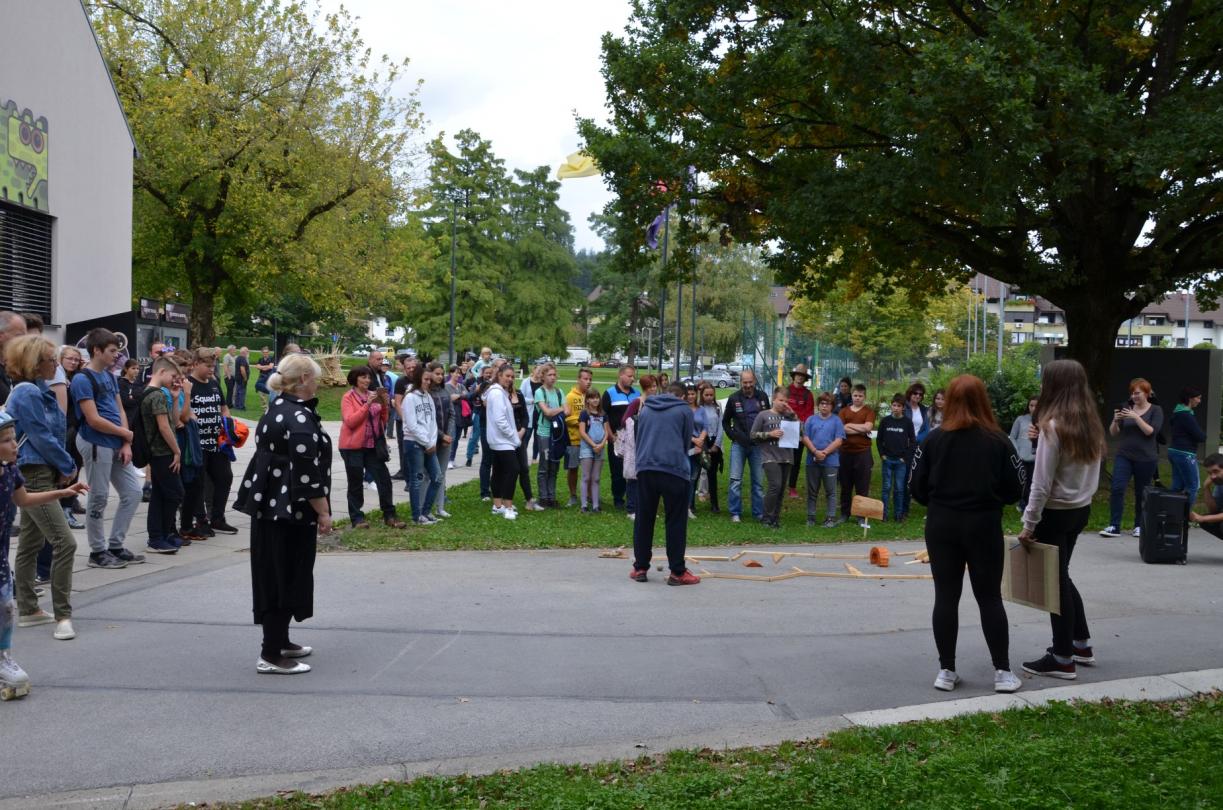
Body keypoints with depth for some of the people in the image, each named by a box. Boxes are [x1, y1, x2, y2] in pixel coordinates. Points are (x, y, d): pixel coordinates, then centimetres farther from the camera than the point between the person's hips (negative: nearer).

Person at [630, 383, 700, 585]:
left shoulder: (646, 409, 20)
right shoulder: (684, 410, 9)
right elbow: (687, 441, 13)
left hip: (645, 468, 3)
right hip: (674, 469, -3)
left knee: (643, 520, 11)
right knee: (676, 522, 2)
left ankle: (640, 568, 13)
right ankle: (677, 572, 3)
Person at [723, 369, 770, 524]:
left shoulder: (763, 397, 3)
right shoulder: (734, 399, -1)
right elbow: (725, 421, 10)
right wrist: (733, 436, -1)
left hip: (758, 445, 1)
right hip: (739, 445, -1)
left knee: (759, 481, 7)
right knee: (735, 479, -4)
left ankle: (759, 513, 15)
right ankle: (735, 513, 3)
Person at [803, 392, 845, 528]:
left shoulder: (836, 420, 2)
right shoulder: (811, 419, 8)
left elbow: (839, 440, -5)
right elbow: (805, 438, 1)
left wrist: (825, 452, -14)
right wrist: (815, 452, -13)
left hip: (830, 461, -2)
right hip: (812, 460, 2)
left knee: (830, 491, 2)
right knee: (812, 491, 9)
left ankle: (831, 518, 6)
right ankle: (811, 517, 17)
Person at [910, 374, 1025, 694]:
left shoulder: (934, 439, -5)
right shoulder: (998, 440, -6)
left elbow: (918, 487, -3)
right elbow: (1014, 489, -3)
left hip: (941, 526, 1)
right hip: (984, 526, -1)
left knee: (946, 597, 8)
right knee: (989, 597, 9)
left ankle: (946, 671, 11)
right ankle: (1002, 672, 11)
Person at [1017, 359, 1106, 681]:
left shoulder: (1053, 425, -18)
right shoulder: (1090, 423, 6)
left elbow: (1042, 483, -18)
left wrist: (1029, 524, -13)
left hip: (1056, 512, -8)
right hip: (1081, 508, 8)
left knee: (1056, 582, 1)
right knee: (1061, 576, 21)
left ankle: (1062, 659, 8)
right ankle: (1081, 644, 28)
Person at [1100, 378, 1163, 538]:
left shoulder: (1155, 410, 0)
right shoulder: (1126, 407, 6)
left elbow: (1151, 432, -14)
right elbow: (1113, 433, 5)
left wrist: (1136, 417, -23)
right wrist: (1115, 421, -15)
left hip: (1145, 459, -2)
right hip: (1123, 456, 2)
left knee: (1141, 493, 5)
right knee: (1117, 488, -12)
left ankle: (1139, 526, 18)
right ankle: (1114, 526, -10)